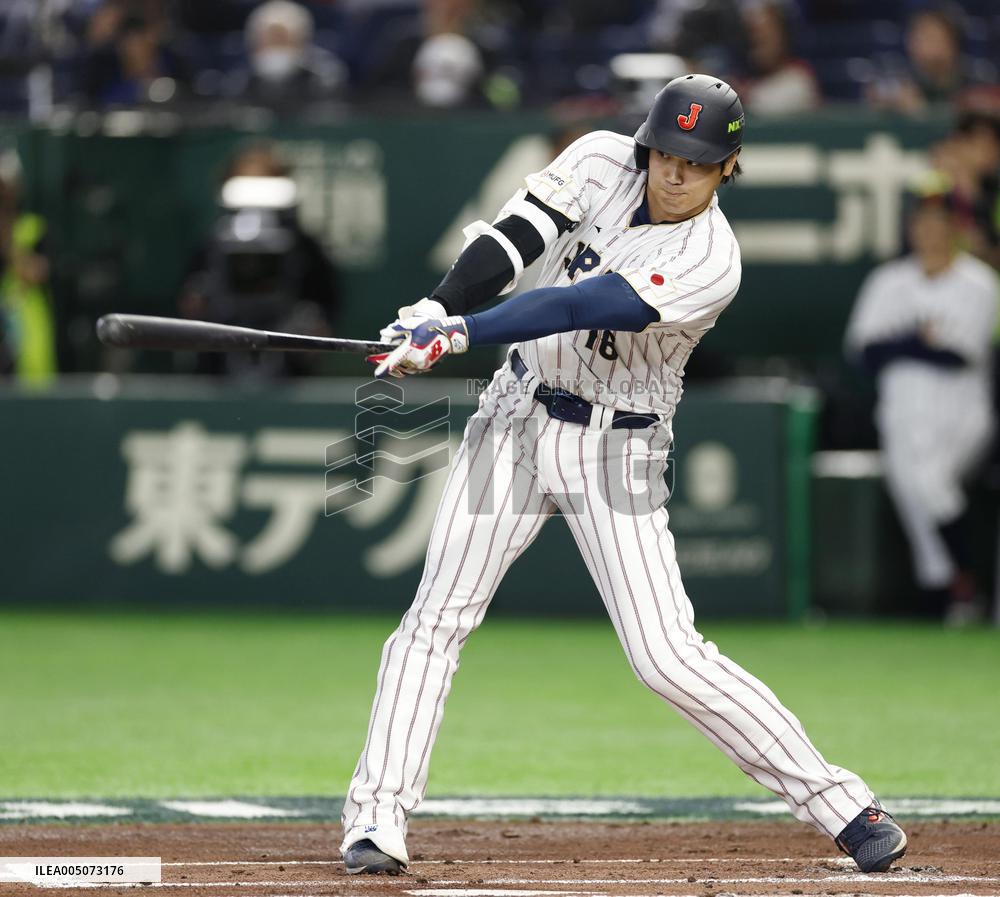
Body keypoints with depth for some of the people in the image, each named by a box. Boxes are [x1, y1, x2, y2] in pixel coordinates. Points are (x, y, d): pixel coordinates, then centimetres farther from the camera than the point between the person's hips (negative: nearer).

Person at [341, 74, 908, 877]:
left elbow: (582, 307, -30)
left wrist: (463, 332, -35)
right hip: (517, 418, 5)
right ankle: (377, 816, 1)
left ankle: (844, 807, -2)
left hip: (617, 454, -4)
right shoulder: (603, 163, -6)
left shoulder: (710, 261, -21)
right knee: (437, 618, -4)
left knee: (669, 658, -10)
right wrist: (435, 313, -30)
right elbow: (510, 240, -14)